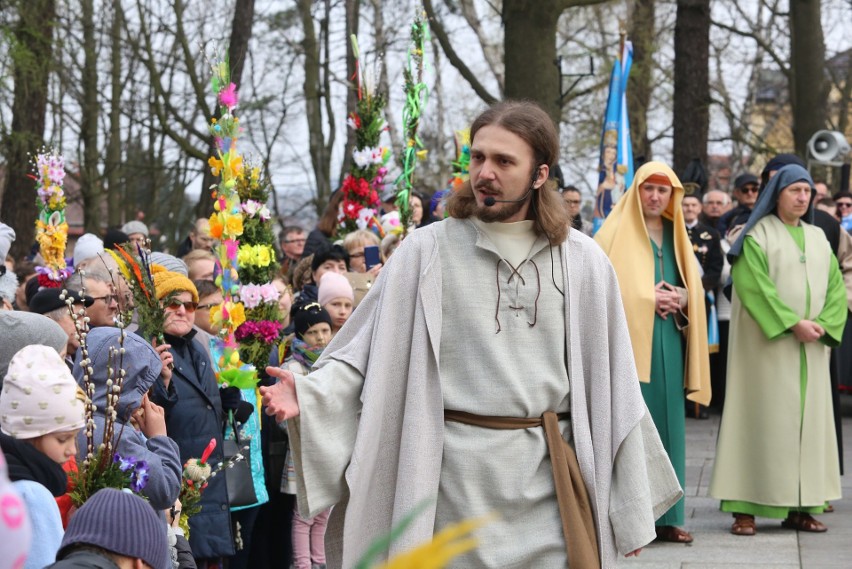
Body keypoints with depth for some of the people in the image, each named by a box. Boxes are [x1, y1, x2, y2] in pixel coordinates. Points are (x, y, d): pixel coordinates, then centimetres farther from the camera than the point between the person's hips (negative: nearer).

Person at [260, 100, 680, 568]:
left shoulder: (583, 262, 4)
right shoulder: (426, 251, 0)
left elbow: (612, 388, 7)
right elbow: (365, 353, -1)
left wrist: (629, 505, 9)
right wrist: (307, 396, -20)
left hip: (551, 478, 1)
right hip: (457, 481, -1)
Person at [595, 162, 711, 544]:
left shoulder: (675, 235, 17)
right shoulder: (617, 232, 0)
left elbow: (694, 287, 19)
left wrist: (681, 299, -3)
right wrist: (647, 300, -15)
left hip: (668, 343, 6)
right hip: (629, 340, -6)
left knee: (666, 424, 6)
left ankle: (666, 516, 11)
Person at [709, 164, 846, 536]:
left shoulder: (818, 238, 14)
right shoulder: (758, 235, -3)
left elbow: (836, 287, 8)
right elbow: (753, 285, -15)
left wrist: (823, 324, -10)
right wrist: (793, 323, -20)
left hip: (810, 349, 6)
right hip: (768, 345, -5)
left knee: (808, 420, 4)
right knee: (762, 418, -6)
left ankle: (800, 507, 8)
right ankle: (745, 510, -5)